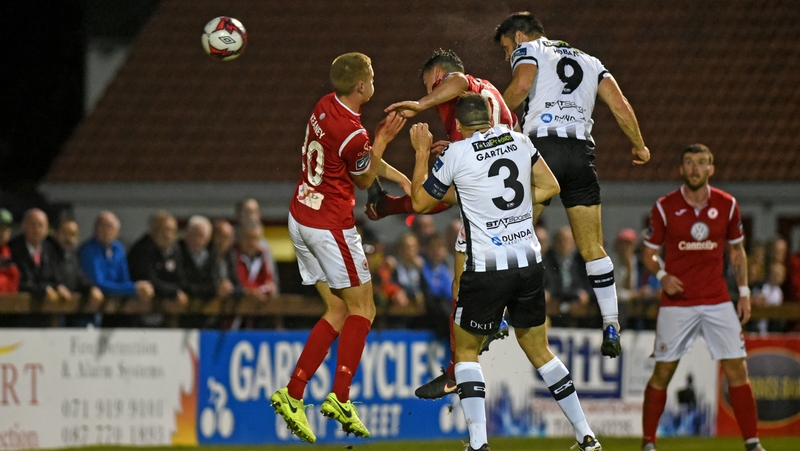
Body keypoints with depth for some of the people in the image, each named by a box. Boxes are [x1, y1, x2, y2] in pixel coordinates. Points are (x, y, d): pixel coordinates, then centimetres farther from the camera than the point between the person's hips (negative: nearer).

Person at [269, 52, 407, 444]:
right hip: (331, 225, -8)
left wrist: (407, 180, 20)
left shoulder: (326, 107, 3)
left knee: (337, 312, 13)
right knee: (362, 309, 3)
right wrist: (382, 139, -7)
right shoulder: (353, 134, -24)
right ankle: (340, 398, -3)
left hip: (301, 219, 8)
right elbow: (364, 179, -2)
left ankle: (293, 394, 6)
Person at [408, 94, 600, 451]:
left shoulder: (456, 154, -7)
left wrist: (422, 152, 15)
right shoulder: (519, 141, 6)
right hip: (530, 263, 5)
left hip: (487, 268, -5)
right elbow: (550, 187, 14)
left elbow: (420, 202, 5)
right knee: (539, 350, 18)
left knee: (465, 350, 12)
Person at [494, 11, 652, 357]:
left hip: (543, 146, -4)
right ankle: (611, 327, 2)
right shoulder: (588, 61, 27)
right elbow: (620, 106, 18)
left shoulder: (527, 50, 12)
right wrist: (639, 147, 30)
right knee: (593, 248, 9)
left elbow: (521, 85, -11)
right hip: (582, 152, 4)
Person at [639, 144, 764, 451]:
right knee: (662, 372, -1)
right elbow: (649, 253, 5)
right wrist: (661, 275, -15)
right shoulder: (664, 207, -3)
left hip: (718, 301, 2)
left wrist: (744, 292, 6)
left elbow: (737, 251, 14)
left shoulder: (726, 205, 2)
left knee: (737, 368, -4)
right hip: (676, 302, -2)